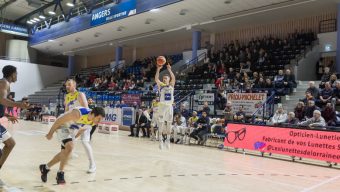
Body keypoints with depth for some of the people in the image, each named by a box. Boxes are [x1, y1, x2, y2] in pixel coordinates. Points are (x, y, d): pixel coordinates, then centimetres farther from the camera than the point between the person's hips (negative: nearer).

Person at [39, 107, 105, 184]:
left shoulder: (93, 121, -15)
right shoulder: (78, 114, -38)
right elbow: (59, 120, -26)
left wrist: (74, 137, 18)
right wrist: (51, 133, -14)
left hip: (72, 130, 8)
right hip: (63, 126, -8)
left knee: (64, 153, 12)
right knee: (70, 146, -27)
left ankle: (45, 168, 32)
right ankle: (60, 173, -14)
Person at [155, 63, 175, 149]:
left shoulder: (171, 85, 7)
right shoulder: (161, 85, 4)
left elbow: (173, 78, -11)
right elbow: (156, 79, -13)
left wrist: (169, 70, -19)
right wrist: (158, 69, -22)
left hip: (169, 106, 2)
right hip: (162, 106, -2)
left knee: (169, 124, 6)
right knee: (161, 123, -1)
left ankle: (168, 140, 16)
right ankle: (161, 140, 6)